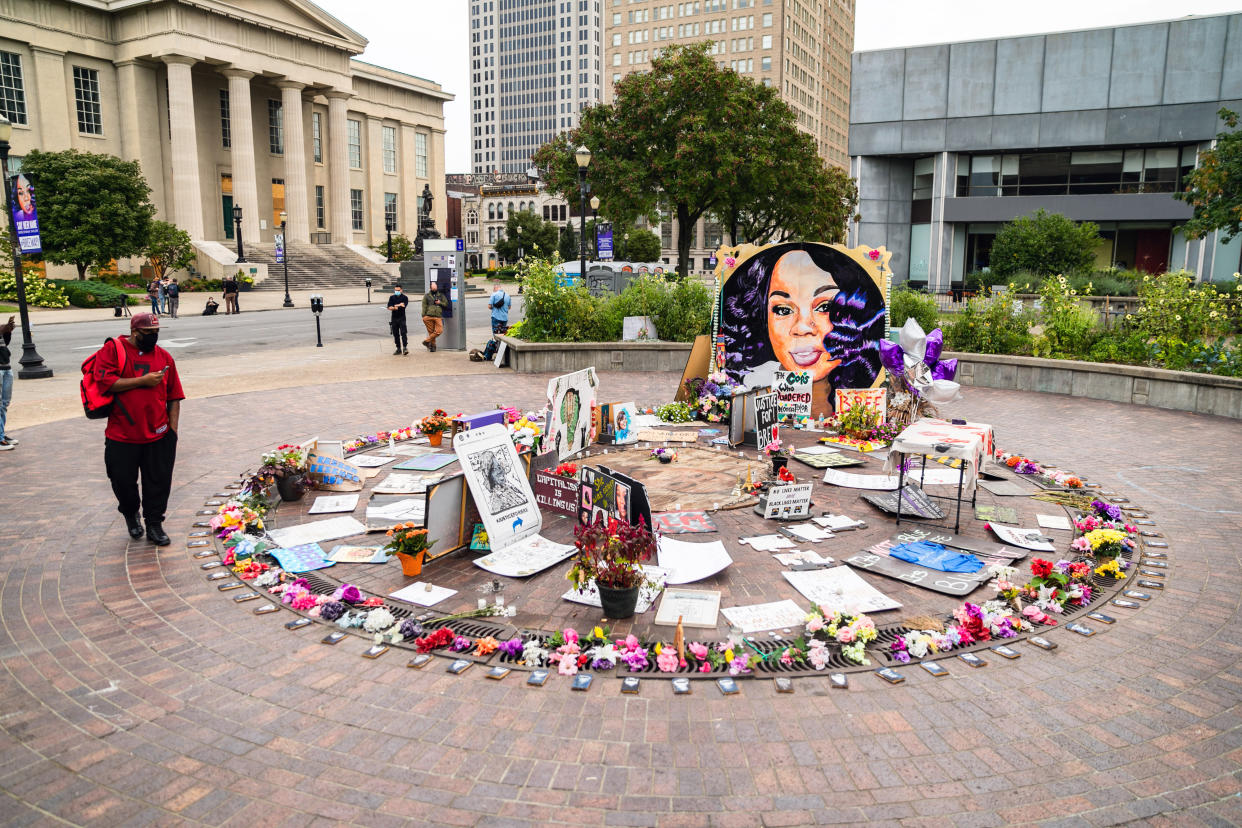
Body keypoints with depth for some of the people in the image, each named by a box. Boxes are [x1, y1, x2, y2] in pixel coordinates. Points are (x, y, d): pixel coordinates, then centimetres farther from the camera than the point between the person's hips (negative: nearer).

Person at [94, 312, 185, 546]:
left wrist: (173, 429, 3)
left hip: (158, 436, 2)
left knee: (158, 482, 5)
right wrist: (143, 380, -16)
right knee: (123, 481, 9)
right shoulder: (113, 350, -1)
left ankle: (154, 524, 20)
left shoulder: (164, 357, 8)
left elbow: (174, 397, 9)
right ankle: (131, 513, 37)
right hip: (121, 436, -2)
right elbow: (105, 381, -16)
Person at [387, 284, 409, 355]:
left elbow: (403, 305, -15)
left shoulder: (405, 297, 1)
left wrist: (395, 305, -7)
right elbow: (389, 307, -2)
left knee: (403, 333, -14)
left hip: (402, 318, -4)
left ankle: (405, 348, -15)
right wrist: (394, 308, -21)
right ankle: (398, 349, 13)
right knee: (395, 334, 6)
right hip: (394, 318, 4)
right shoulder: (392, 298, 10)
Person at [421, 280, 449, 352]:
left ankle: (427, 341, -3)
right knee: (431, 332, -1)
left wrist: (440, 303, -2)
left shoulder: (441, 295, 17)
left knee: (439, 331, -13)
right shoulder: (426, 296, 11)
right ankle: (432, 346, 10)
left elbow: (446, 304, 17)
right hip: (429, 316, -1)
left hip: (438, 317, 1)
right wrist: (423, 316, -3)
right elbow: (424, 306, 6)